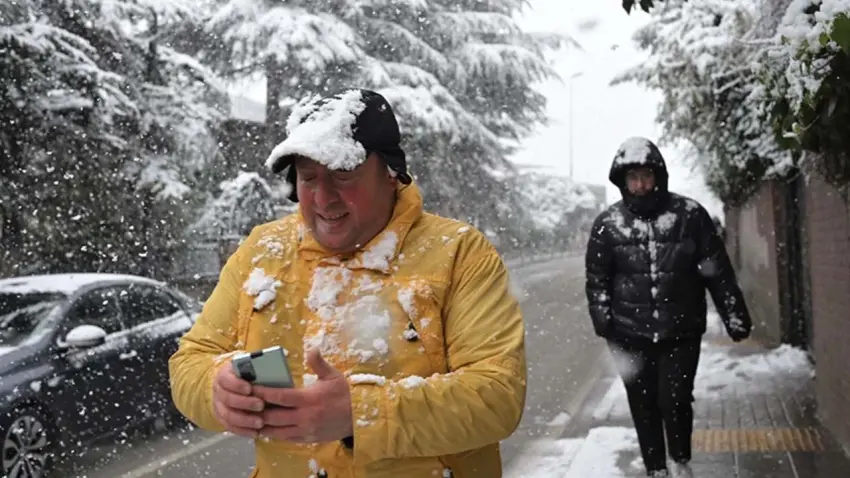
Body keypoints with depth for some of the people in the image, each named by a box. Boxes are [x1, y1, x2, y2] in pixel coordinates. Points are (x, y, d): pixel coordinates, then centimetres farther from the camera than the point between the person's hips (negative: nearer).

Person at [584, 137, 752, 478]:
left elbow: (717, 270, 2)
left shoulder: (689, 214, -3)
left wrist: (734, 315, 3)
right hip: (631, 335, 1)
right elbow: (597, 278, 6)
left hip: (681, 330, -1)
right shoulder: (608, 224, -1)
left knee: (675, 399, -7)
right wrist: (602, 318, -5)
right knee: (644, 406, 9)